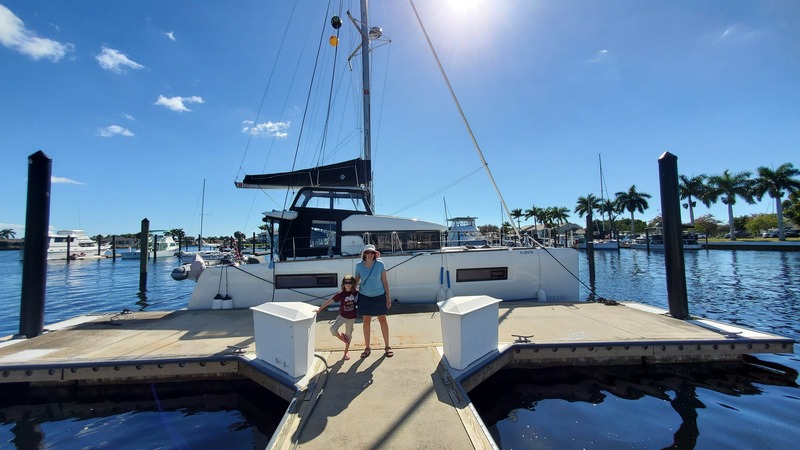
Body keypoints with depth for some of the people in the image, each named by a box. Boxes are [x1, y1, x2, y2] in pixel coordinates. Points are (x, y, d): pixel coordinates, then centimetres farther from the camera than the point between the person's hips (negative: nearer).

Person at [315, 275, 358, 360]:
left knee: (348, 336, 12)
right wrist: (320, 308, -15)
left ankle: (345, 354, 32)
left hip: (351, 318, 1)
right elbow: (329, 301, -13)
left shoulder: (356, 293, -10)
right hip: (342, 316, -1)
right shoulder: (341, 294, -13)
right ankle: (341, 337, 10)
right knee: (333, 329, -23)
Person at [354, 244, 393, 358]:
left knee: (383, 320, 8)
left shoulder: (380, 264, -11)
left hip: (379, 296, -1)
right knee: (366, 321, 10)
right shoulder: (359, 266, -7)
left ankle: (387, 347, 23)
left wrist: (388, 296, -4)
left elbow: (385, 281, -4)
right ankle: (367, 348, 26)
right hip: (364, 297, 1)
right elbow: (356, 281, 6)